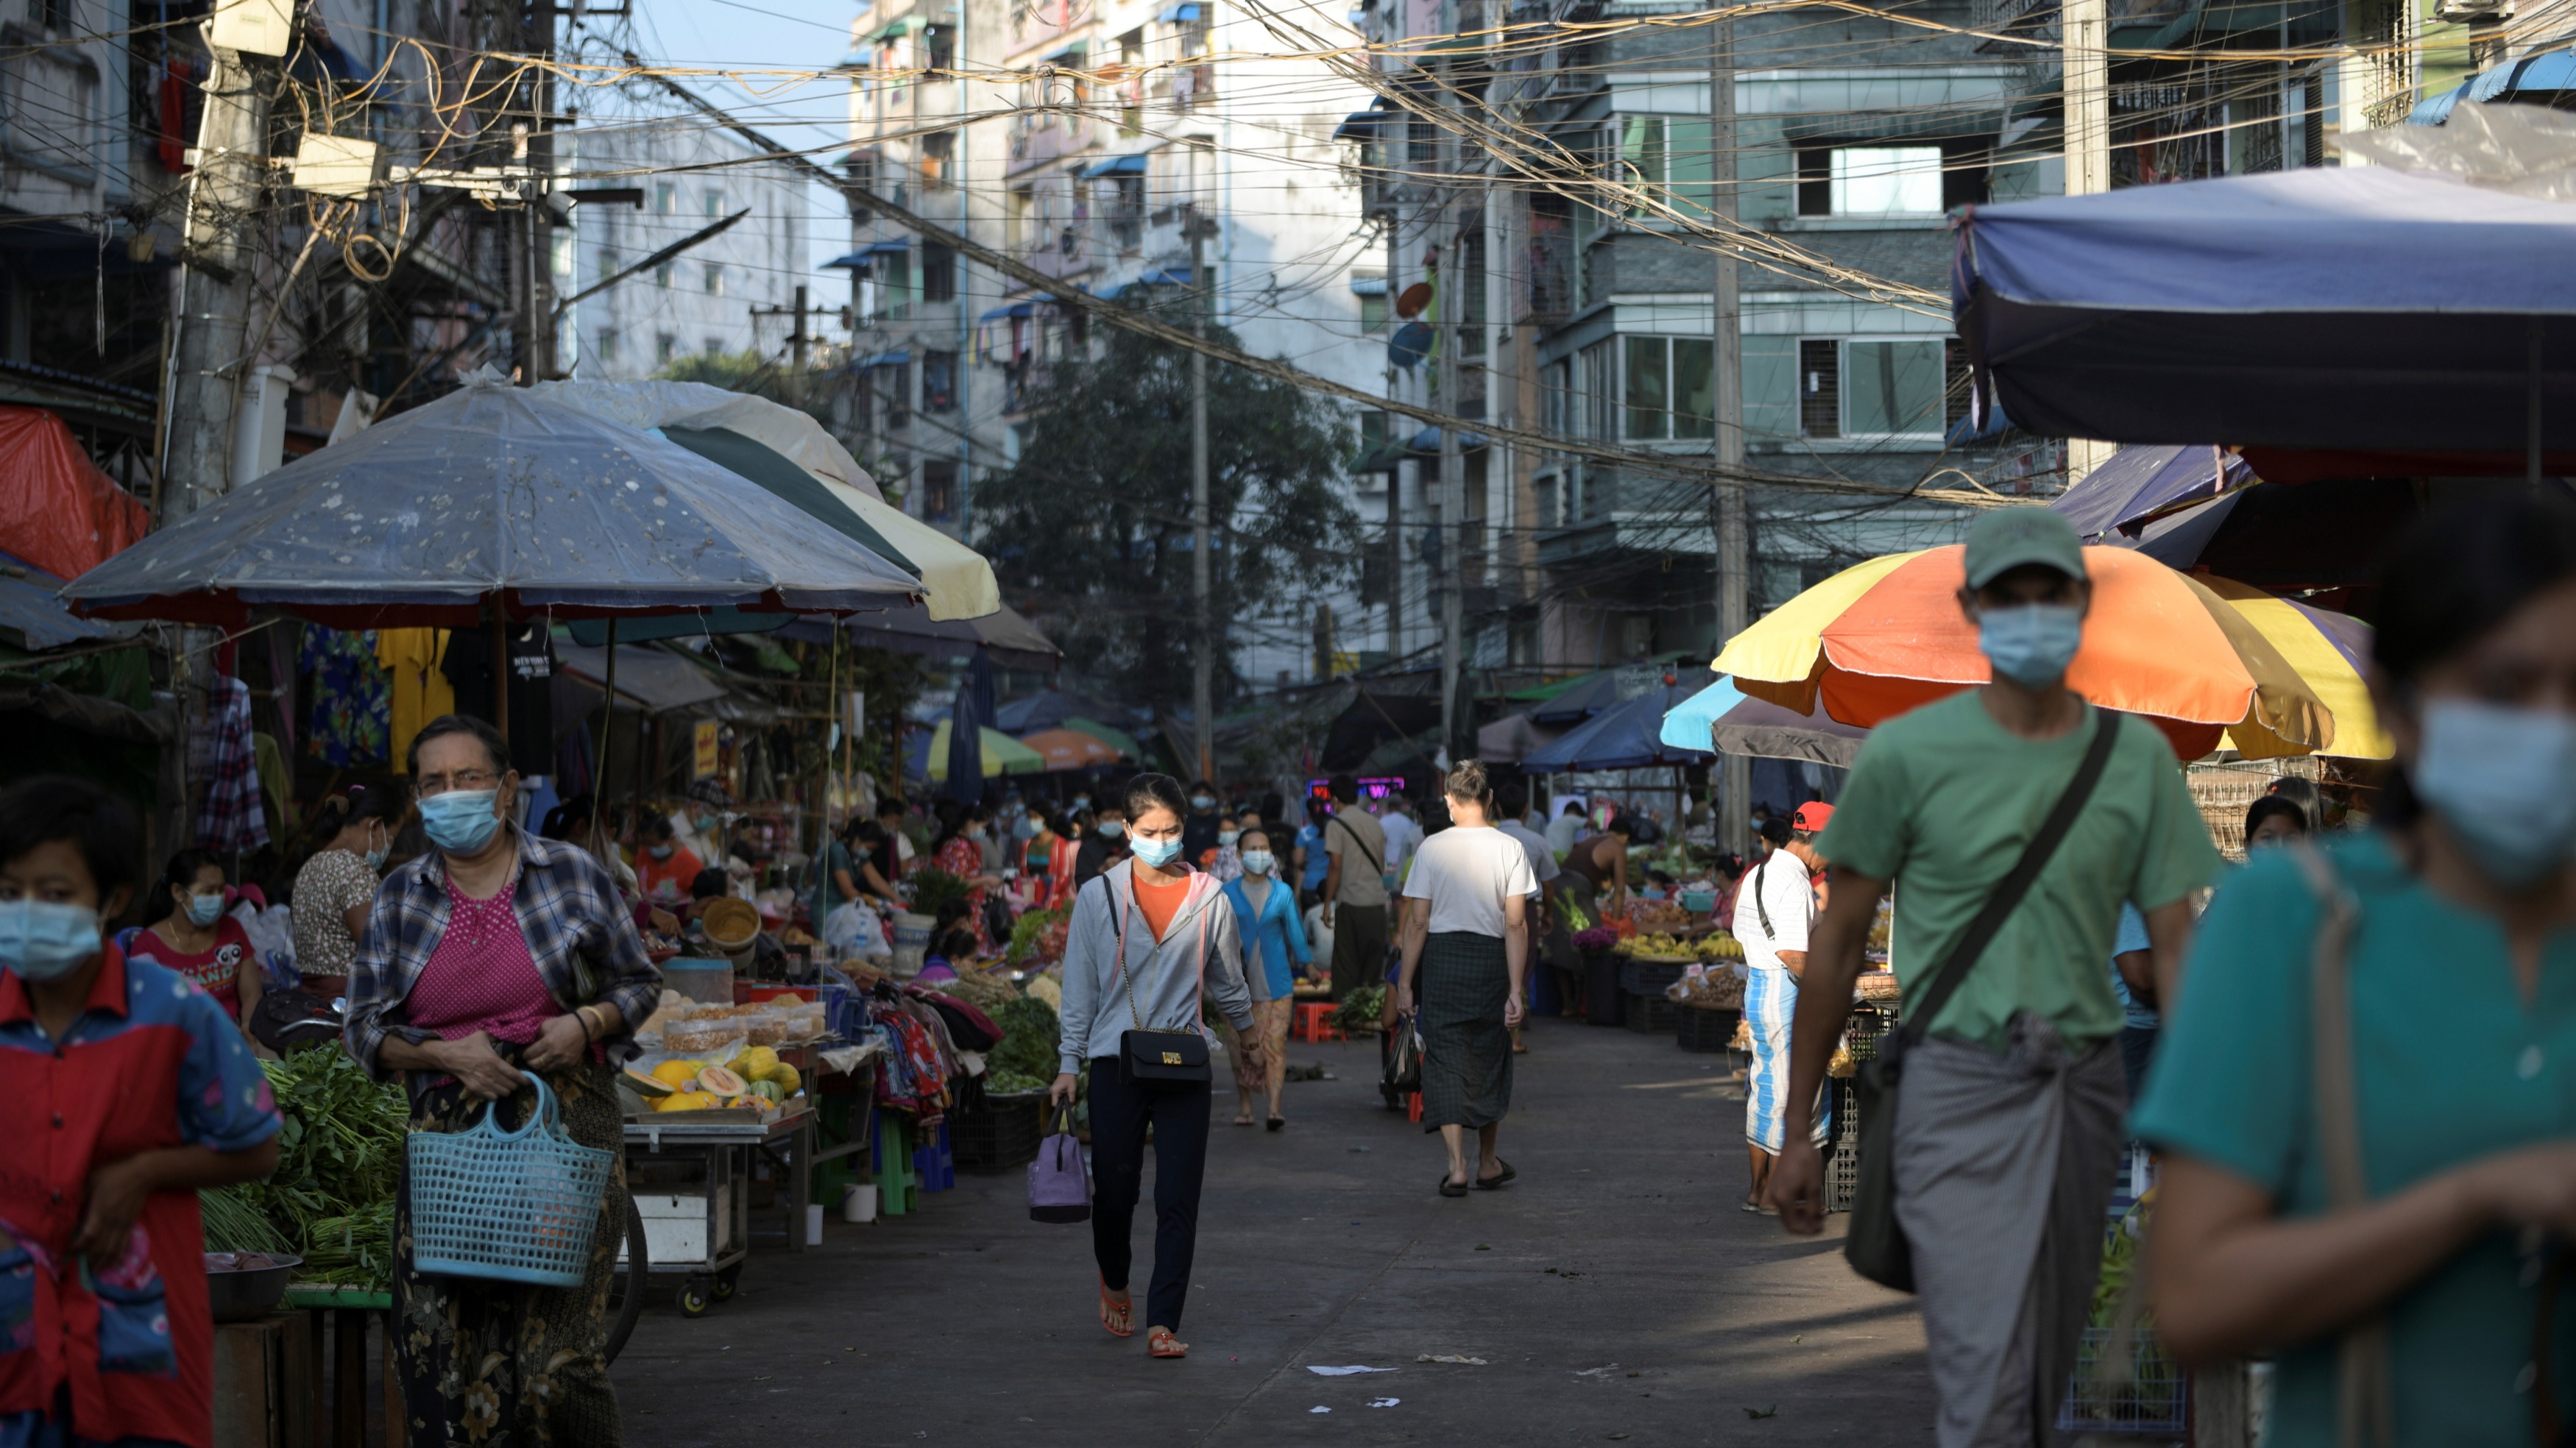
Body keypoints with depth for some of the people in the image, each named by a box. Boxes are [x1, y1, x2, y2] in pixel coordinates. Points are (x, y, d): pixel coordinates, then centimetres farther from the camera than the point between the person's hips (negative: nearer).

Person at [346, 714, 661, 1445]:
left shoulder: (571, 875, 5)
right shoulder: (400, 898, 10)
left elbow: (639, 982, 14)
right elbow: (365, 1029, 10)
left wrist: (587, 1022, -7)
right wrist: (448, 1055, -7)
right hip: (447, 1132, 2)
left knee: (556, 1357, -12)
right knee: (440, 1351, -6)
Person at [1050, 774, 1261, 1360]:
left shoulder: (1208, 898, 3)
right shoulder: (1098, 896, 1)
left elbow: (1226, 978, 18)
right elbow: (1080, 984, 5)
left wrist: (1248, 1037, 30)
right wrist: (1070, 1064, 2)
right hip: (1114, 1062, 0)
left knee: (1178, 1200, -5)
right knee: (1114, 1190, 5)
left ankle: (1163, 1322, -2)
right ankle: (1115, 1283, 34)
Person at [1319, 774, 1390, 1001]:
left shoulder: (1336, 824, -4)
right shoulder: (1374, 824, 14)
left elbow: (1335, 866, -10)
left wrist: (1328, 903, -5)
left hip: (1351, 902, -5)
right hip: (1377, 901, 5)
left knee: (1347, 966, -1)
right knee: (1373, 965, 10)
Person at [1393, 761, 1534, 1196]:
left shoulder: (1432, 847, -5)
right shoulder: (1510, 849, -3)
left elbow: (1417, 921, -5)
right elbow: (1516, 925, -7)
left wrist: (1405, 983, 2)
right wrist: (1516, 990, -5)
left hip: (1441, 956, -1)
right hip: (1490, 957, 1)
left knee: (1445, 1060, 3)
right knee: (1489, 1059, 15)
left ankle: (1457, 1167, -7)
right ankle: (1488, 1163, 28)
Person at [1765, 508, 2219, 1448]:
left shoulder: (2137, 758, 5)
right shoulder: (1908, 754, -3)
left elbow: (2174, 947, 5)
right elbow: (1839, 945, 4)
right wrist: (1796, 1134, 4)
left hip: (2086, 1082, 4)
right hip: (1961, 1080, -4)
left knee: (2050, 1369, 13)